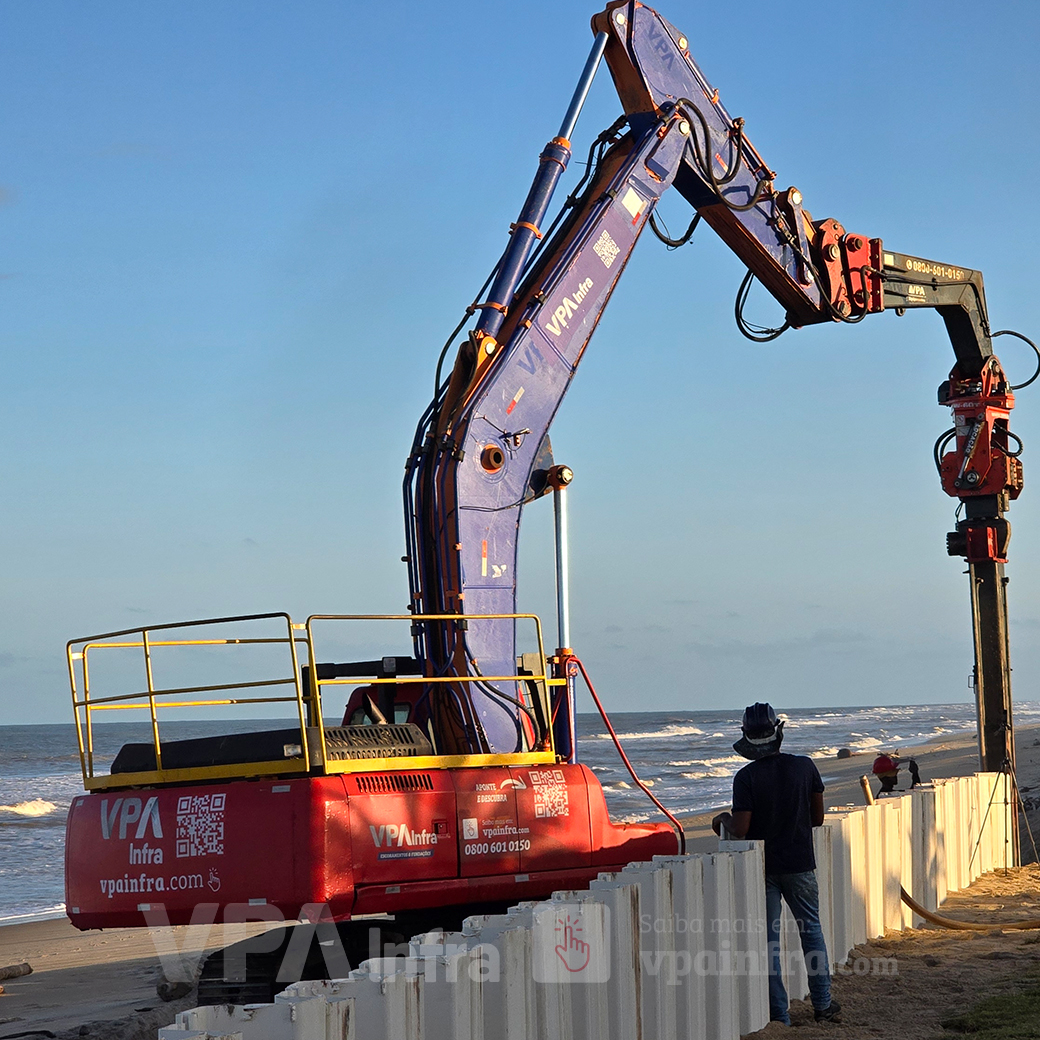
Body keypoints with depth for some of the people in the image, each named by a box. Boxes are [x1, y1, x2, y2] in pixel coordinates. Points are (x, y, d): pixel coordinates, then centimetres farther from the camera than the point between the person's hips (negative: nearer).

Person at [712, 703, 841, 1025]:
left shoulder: (746, 777, -14)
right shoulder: (804, 767, -5)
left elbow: (739, 829, -16)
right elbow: (818, 817, 4)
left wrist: (723, 820, 6)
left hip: (762, 866, -2)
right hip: (800, 864, 2)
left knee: (768, 938, 5)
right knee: (811, 930, 17)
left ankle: (778, 1014, 6)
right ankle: (823, 1004, 20)